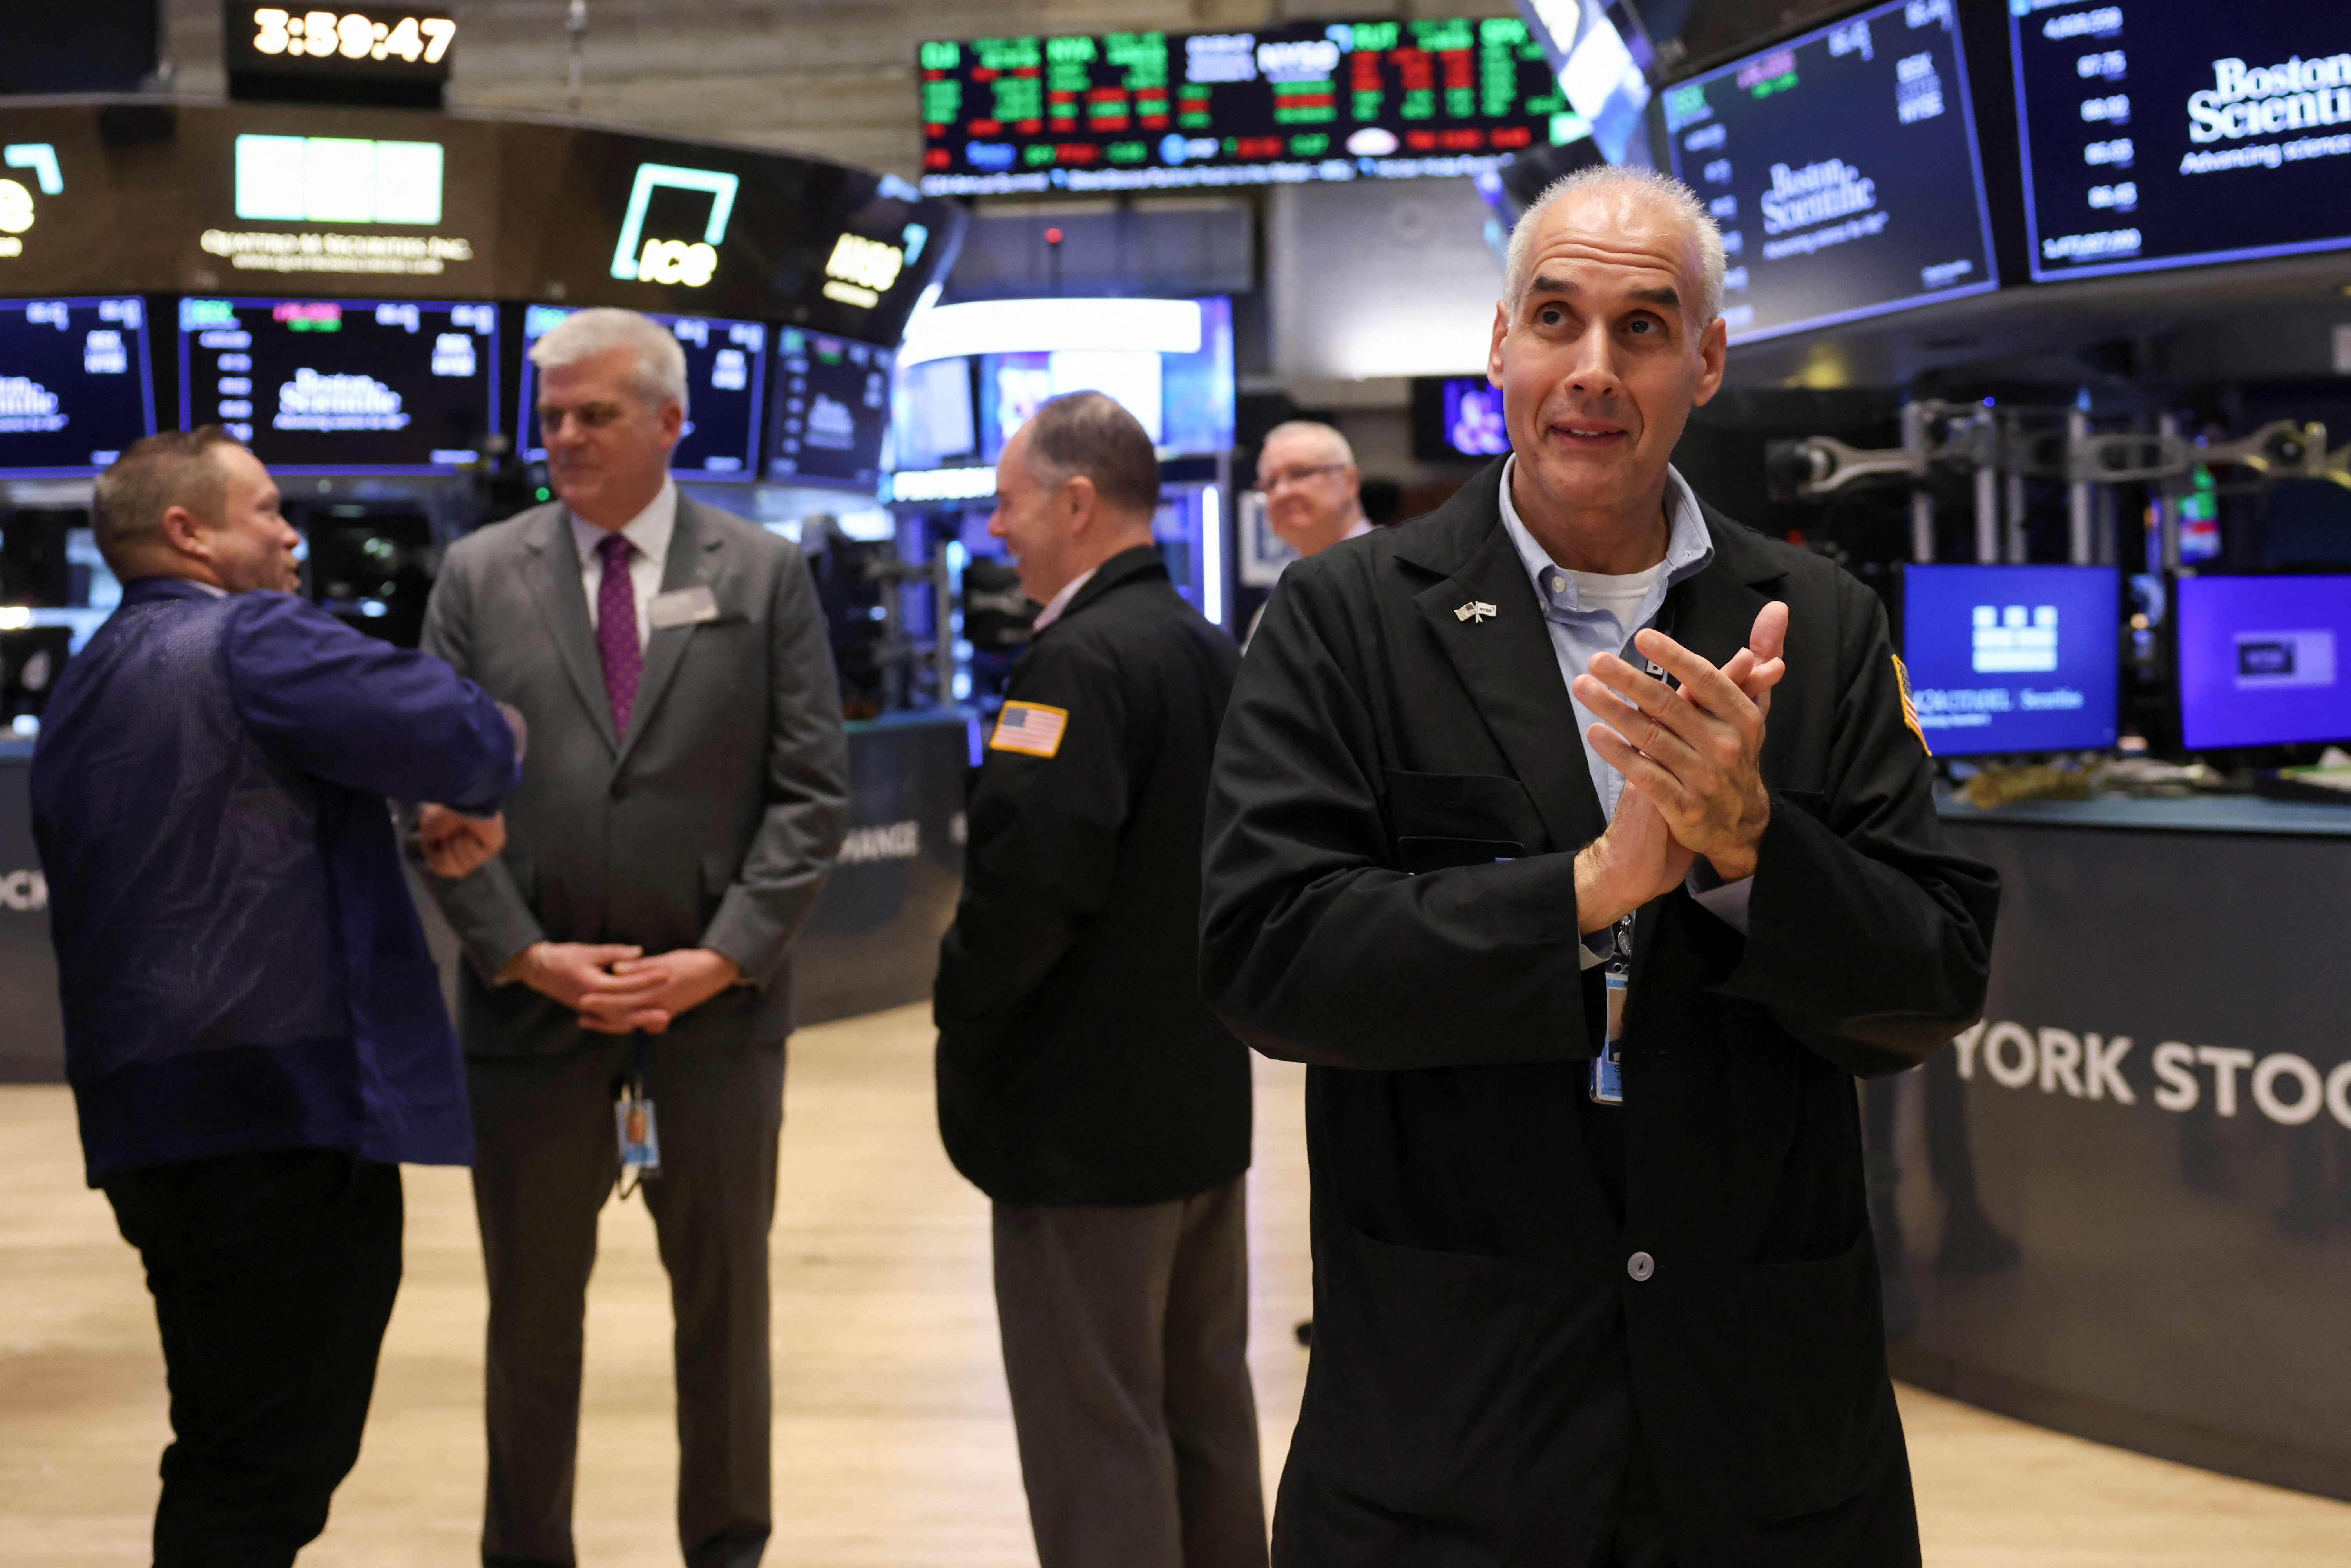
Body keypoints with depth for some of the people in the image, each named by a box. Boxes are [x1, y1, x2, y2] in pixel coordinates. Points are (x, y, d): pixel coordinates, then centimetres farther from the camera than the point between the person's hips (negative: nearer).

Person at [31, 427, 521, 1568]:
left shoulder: (85, 686, 19)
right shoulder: (256, 641, -10)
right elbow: (462, 737, -22)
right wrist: (479, 796, 1)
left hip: (145, 1113, 9)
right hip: (287, 1106, -9)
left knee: (228, 1453, 18)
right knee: (272, 1471, -4)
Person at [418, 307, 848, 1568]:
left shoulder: (766, 575, 1)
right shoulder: (479, 576, 4)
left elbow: (811, 791, -3)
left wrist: (724, 957, -12)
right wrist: (523, 954, -11)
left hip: (717, 998, 0)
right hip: (529, 1002, 1)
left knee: (725, 1299, 12)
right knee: (532, 1308, 11)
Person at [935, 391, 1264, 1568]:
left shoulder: (1082, 658, -18)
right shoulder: (1213, 652, 10)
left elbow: (1030, 876, -26)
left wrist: (964, 1006, -11)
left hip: (1088, 1116, -9)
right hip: (1205, 1099, 9)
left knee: (1096, 1439, -1)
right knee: (1206, 1408, 18)